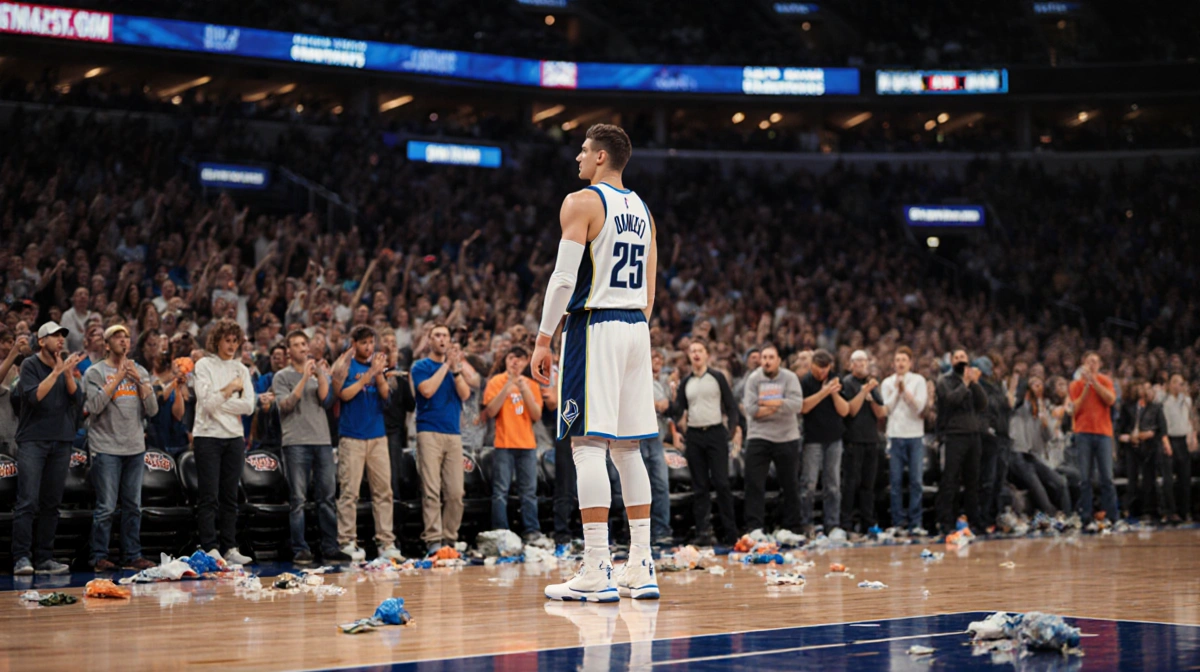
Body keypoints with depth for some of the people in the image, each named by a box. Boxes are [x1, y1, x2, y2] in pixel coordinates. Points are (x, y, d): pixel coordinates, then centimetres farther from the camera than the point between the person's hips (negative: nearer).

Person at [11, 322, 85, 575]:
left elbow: (78, 400, 2)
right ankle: (21, 557, -12)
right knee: (28, 501, -11)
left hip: (61, 441, 5)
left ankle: (44, 559, 9)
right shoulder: (30, 365, 0)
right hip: (32, 440, -5)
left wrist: (68, 374, -13)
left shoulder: (67, 365, 13)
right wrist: (56, 372, -19)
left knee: (51, 504, 5)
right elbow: (34, 396, -14)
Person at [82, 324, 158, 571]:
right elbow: (95, 406, -15)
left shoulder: (140, 372, 13)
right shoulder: (96, 372, 0)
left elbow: (152, 410, 5)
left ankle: (133, 555, 13)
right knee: (106, 507, -7)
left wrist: (138, 381, -6)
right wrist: (119, 377, -12)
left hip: (135, 448, 5)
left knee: (133, 506, 7)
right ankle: (99, 557, 0)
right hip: (106, 448, -5)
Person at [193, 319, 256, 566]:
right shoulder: (204, 365, -1)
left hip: (234, 437, 4)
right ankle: (210, 549, -5)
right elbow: (207, 402, -12)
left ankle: (229, 548, 10)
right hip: (208, 436, -4)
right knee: (209, 497, -5)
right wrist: (230, 389, -10)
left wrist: (218, 402, -7)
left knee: (230, 497, 6)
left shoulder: (241, 369, 12)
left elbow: (249, 406, 0)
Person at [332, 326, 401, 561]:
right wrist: (369, 374, -16)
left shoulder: (377, 365, 12)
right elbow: (344, 394, -12)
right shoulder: (346, 366, 0)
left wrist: (379, 375, -13)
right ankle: (347, 542, 0)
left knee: (383, 490, 2)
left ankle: (386, 542, 5)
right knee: (349, 492, -4)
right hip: (352, 436, -4)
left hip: (377, 436, 4)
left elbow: (386, 396, 4)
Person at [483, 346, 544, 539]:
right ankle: (500, 532, -5)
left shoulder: (531, 385, 12)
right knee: (501, 491, -6)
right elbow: (490, 411, -7)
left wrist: (525, 391, -8)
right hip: (504, 444, -3)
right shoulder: (496, 382, 5)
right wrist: (507, 388, -12)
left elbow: (537, 416, 4)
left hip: (527, 444, 3)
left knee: (529, 491, 0)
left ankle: (532, 531, 1)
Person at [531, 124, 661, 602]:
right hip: (636, 329, 8)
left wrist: (543, 339, -9)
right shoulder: (642, 210, 17)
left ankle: (596, 572, -13)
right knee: (627, 449, 12)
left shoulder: (582, 203, -7)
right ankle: (641, 570, 11)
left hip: (594, 326, -8)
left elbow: (564, 279, -14)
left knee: (588, 446, -8)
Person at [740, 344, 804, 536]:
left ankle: (790, 527, 16)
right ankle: (754, 527, -3)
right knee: (754, 484, -5)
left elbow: (797, 404, -13)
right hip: (758, 437, -1)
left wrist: (774, 403, -19)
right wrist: (780, 407, -11)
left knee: (790, 485, 7)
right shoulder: (753, 379, 1)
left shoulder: (790, 378, 0)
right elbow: (750, 408, -11)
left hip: (787, 437, 1)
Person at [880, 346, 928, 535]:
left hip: (915, 436, -1)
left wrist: (905, 390, -12)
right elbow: (886, 409, -1)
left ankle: (915, 523, -1)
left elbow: (919, 406, -5)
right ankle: (898, 523, 6)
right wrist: (897, 390, -6)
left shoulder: (918, 380, 5)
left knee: (916, 481, -4)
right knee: (896, 481, 0)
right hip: (895, 435, 1)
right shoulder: (887, 383, 9)